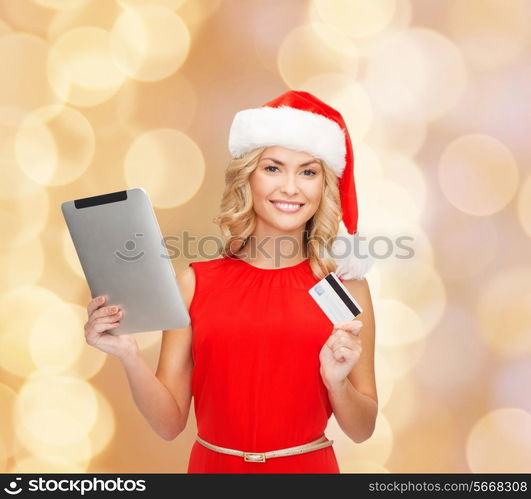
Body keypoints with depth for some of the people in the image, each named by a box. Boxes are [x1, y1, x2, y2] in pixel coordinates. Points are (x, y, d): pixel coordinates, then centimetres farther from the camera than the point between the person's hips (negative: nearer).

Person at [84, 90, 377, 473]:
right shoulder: (194, 282, -6)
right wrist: (129, 356, -18)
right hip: (214, 465, 1)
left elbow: (361, 429, -1)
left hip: (309, 466, 0)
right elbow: (170, 422, -4)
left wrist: (337, 381, -20)